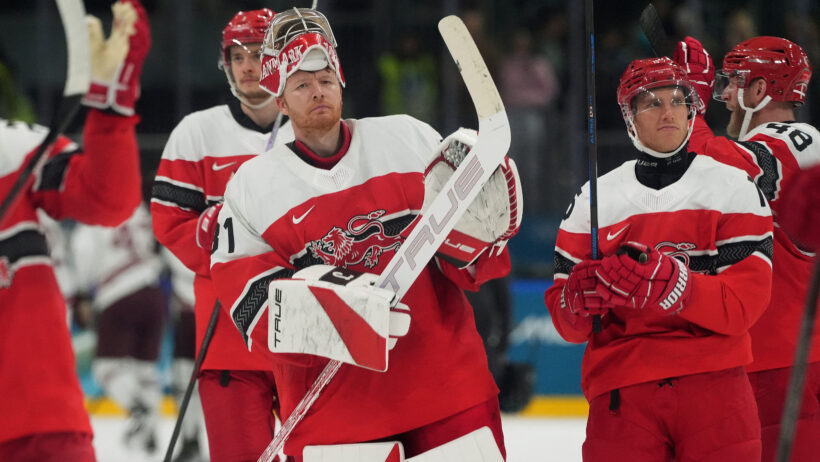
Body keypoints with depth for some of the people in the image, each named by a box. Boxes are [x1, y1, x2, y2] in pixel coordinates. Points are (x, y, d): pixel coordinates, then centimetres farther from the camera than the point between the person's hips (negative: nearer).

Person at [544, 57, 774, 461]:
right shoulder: (596, 198, 11)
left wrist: (668, 284, -22)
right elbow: (566, 322, 9)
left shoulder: (732, 186, 4)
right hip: (621, 393, 1)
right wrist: (579, 300, -15)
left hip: (713, 386, -1)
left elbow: (745, 302, -7)